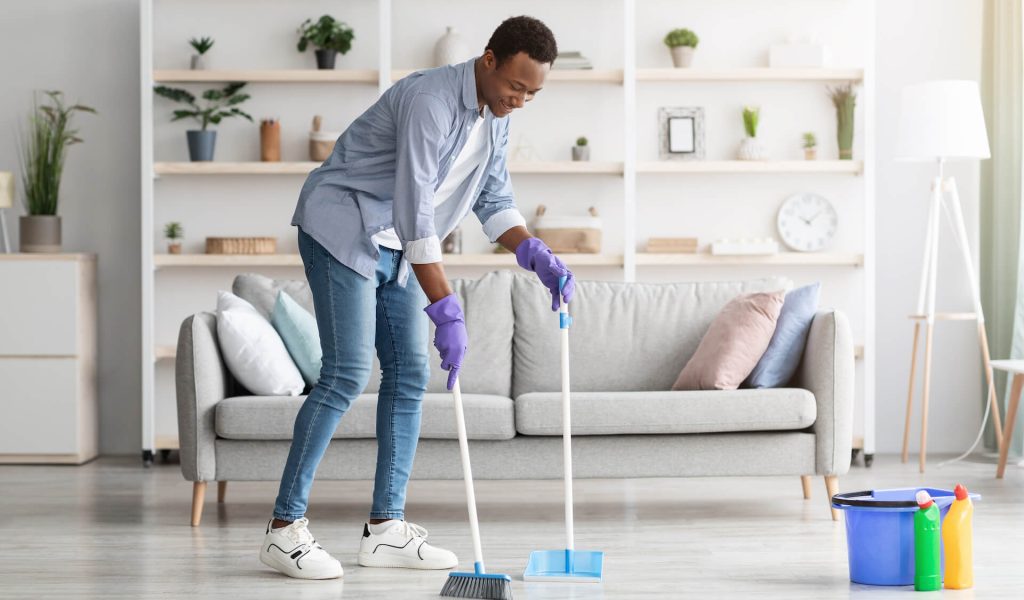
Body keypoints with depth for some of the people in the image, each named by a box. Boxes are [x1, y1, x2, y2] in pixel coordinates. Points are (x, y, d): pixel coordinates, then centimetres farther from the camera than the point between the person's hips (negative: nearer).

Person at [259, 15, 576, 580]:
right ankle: (285, 528, -11)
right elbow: (414, 210, -31)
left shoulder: (494, 115, 3)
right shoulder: (430, 100, -26)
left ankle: (385, 527, 8)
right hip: (342, 231, -9)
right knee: (346, 374, -16)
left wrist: (534, 253, -8)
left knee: (409, 375, 3)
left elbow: (494, 200, 12)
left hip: (396, 248, 9)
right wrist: (446, 311, -33)